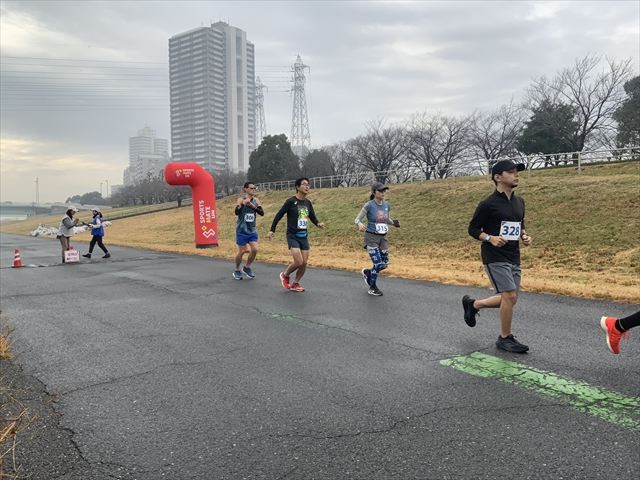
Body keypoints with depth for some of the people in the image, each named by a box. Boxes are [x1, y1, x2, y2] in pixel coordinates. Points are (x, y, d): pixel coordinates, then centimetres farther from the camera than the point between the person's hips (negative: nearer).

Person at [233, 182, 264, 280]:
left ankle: (247, 267, 18)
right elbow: (236, 212, -24)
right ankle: (237, 270, 23)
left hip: (252, 230, 4)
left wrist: (254, 206, -16)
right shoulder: (241, 199, -10)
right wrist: (243, 203, -36)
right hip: (242, 230, -4)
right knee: (242, 251, 2)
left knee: (255, 249, -5)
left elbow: (262, 213, -3)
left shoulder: (255, 200, 4)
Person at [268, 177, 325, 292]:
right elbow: (279, 215, -5)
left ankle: (295, 284, 21)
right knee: (298, 262, -14)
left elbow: (312, 217, 17)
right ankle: (285, 275, 15)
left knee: (304, 263, 2)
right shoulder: (290, 201, -10)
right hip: (293, 236, -6)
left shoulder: (308, 203, 7)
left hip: (304, 236, 6)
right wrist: (272, 230, -7)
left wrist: (318, 224, -4)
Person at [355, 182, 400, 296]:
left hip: (383, 238, 6)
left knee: (385, 264, 7)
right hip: (371, 237, -6)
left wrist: (394, 223, -5)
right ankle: (372, 287, 14)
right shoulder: (369, 205, -13)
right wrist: (360, 224, -35)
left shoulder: (387, 205, 3)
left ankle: (367, 272, 36)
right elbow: (357, 219, -11)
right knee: (378, 263, -8)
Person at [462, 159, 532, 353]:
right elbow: (473, 229, -5)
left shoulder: (519, 202, 11)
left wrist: (524, 236, 4)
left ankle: (473, 304, 31)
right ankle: (505, 338, 5)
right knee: (509, 296, -13)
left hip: (514, 258, 8)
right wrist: (490, 238, -20)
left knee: (510, 300, 9)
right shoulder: (488, 204, -10)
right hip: (495, 258, -7)